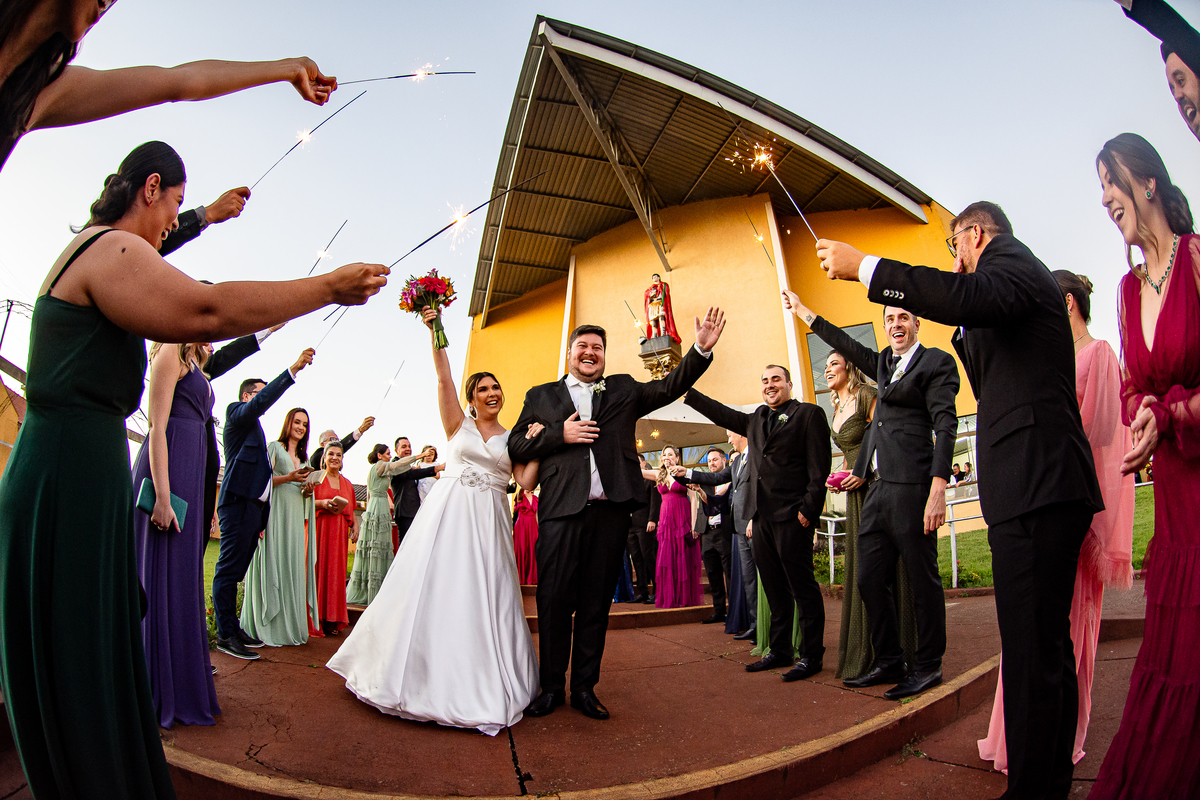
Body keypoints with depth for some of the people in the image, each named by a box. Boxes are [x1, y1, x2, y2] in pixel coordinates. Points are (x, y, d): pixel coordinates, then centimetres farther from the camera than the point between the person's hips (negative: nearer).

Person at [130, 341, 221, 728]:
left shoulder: (194, 365, 21)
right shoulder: (170, 353, -5)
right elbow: (158, 426, -13)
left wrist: (204, 506, 19)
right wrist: (163, 496, -20)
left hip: (189, 472, 9)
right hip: (165, 470, -9)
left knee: (183, 576, 13)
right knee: (163, 577, -4)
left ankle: (179, 678, 24)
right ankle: (161, 693, 5)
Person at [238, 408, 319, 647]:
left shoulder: (303, 456, 22)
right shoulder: (274, 447, 5)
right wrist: (289, 477, -17)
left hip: (296, 517, 6)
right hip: (275, 513, -6)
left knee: (293, 568, 3)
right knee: (273, 566, -7)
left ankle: (290, 625, 5)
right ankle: (269, 628, -4)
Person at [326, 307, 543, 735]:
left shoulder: (513, 438, 12)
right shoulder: (458, 425, 7)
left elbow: (527, 481, 2)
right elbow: (443, 378, -5)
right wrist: (434, 332, -14)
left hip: (489, 523, 2)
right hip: (449, 514, -1)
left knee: (485, 598, 2)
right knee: (434, 591, 0)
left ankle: (481, 682, 15)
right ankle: (430, 673, 16)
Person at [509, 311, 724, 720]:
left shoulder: (624, 389, 19)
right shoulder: (541, 396, 15)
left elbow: (670, 386, 10)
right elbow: (515, 445, 9)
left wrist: (701, 349, -3)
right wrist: (560, 434, -6)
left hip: (609, 510, 1)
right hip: (561, 509, -1)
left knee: (596, 603, 7)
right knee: (554, 600, 0)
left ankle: (585, 687, 18)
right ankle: (551, 687, 15)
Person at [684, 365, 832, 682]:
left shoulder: (808, 414, 0)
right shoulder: (756, 419, 20)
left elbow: (820, 466, -7)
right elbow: (722, 414, 27)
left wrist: (808, 509, -15)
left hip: (791, 515, -7)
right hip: (761, 516, 7)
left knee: (802, 586, -1)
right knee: (774, 589, 12)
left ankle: (812, 655, 7)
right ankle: (780, 650, 20)